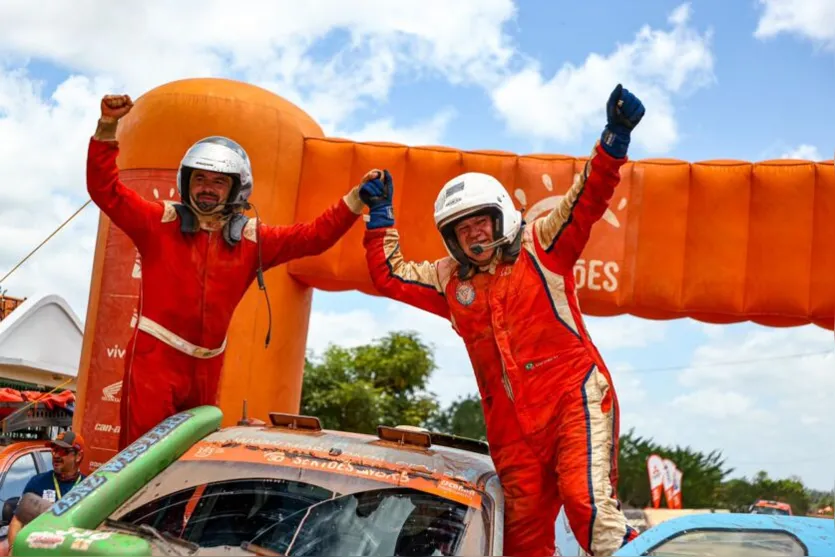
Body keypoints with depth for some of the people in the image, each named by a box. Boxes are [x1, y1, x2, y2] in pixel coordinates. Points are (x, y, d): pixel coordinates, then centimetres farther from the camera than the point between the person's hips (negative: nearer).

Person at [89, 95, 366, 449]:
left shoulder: (252, 239, 8)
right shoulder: (159, 221, 1)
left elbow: (315, 236, 9)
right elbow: (105, 190, -5)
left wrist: (356, 199, -1)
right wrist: (108, 127, -16)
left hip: (206, 366, 4)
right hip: (155, 356, -4)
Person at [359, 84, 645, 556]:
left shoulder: (540, 246, 4)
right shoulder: (450, 281, 17)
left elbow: (588, 197, -6)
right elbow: (389, 275, 25)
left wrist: (615, 136, -18)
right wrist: (380, 213, 23)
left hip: (573, 396, -5)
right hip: (511, 424, 5)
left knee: (589, 504, -25)